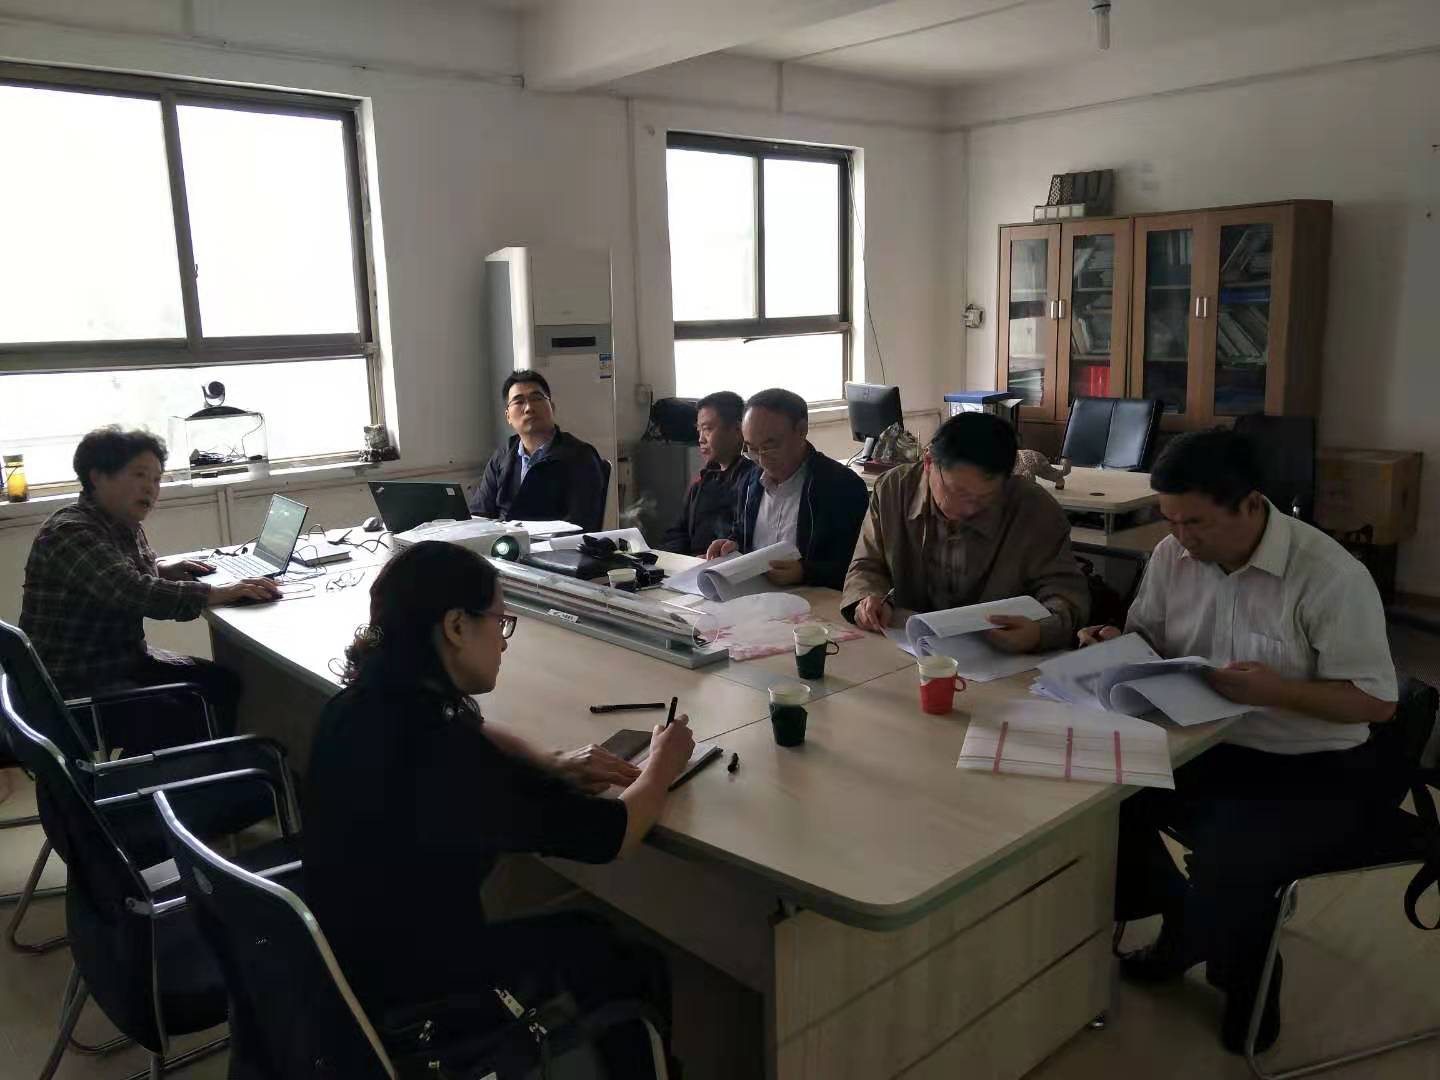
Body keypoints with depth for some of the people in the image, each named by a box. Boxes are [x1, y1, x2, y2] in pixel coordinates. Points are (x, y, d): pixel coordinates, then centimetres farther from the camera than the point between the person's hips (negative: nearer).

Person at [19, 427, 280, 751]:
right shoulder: (70, 532, -21)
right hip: (75, 687, -9)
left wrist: (166, 570, 8)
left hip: (125, 659, 9)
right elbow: (134, 593, -34)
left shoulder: (126, 527, 8)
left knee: (222, 683, -4)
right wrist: (217, 593, -35)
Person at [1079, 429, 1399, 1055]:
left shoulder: (1329, 575, -20)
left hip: (1316, 771, -5)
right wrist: (1114, 644, -12)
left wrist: (1276, 690, -30)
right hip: (1208, 747, 6)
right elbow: (1148, 641, 11)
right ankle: (1181, 921, 14)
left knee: (1229, 860, -28)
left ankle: (1246, 981, 9)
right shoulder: (1172, 556, -3)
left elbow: (1377, 702, -16)